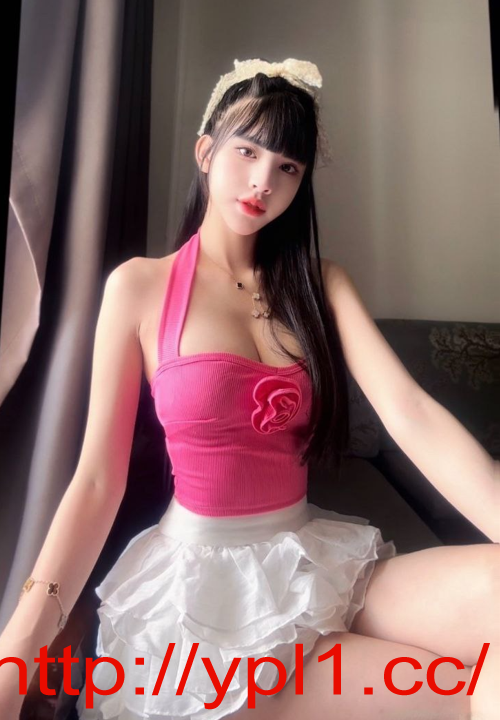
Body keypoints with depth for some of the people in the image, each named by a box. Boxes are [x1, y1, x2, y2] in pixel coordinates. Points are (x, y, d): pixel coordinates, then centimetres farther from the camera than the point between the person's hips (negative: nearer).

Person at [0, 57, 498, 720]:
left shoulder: (320, 284, 5)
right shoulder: (140, 285, -4)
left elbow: (412, 415, -10)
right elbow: (97, 479, -7)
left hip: (316, 557, 4)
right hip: (202, 573, -3)